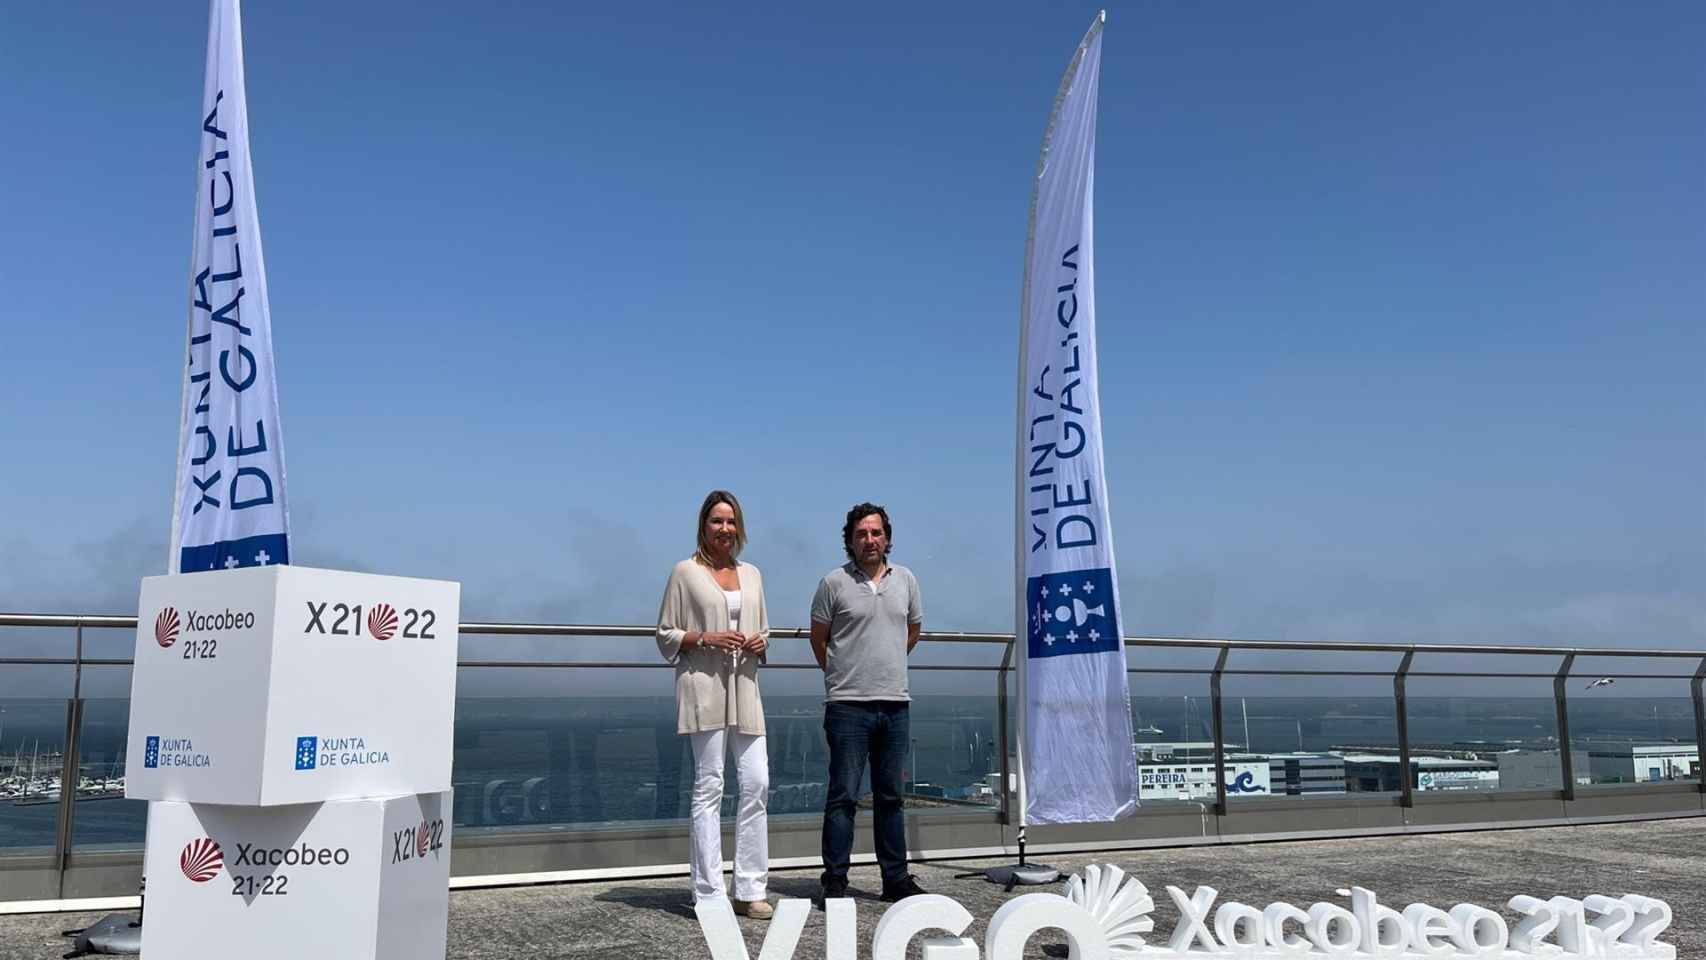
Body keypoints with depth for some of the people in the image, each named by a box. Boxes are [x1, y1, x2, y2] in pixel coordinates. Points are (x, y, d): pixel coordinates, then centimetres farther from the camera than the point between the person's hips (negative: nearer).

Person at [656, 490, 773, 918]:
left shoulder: (751, 574, 17)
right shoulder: (685, 572, 2)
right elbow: (665, 637, 2)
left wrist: (761, 643, 1)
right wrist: (705, 638, -13)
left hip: (744, 689, 5)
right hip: (704, 689, -5)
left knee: (757, 784, 0)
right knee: (709, 787, -3)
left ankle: (750, 890, 9)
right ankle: (710, 895, 2)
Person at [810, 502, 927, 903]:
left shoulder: (905, 579, 9)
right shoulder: (834, 582, -3)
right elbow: (818, 638, 5)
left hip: (895, 704, 4)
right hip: (848, 705, -4)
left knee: (890, 795, 12)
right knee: (843, 796, -3)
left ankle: (896, 879, 20)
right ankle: (835, 882, 4)